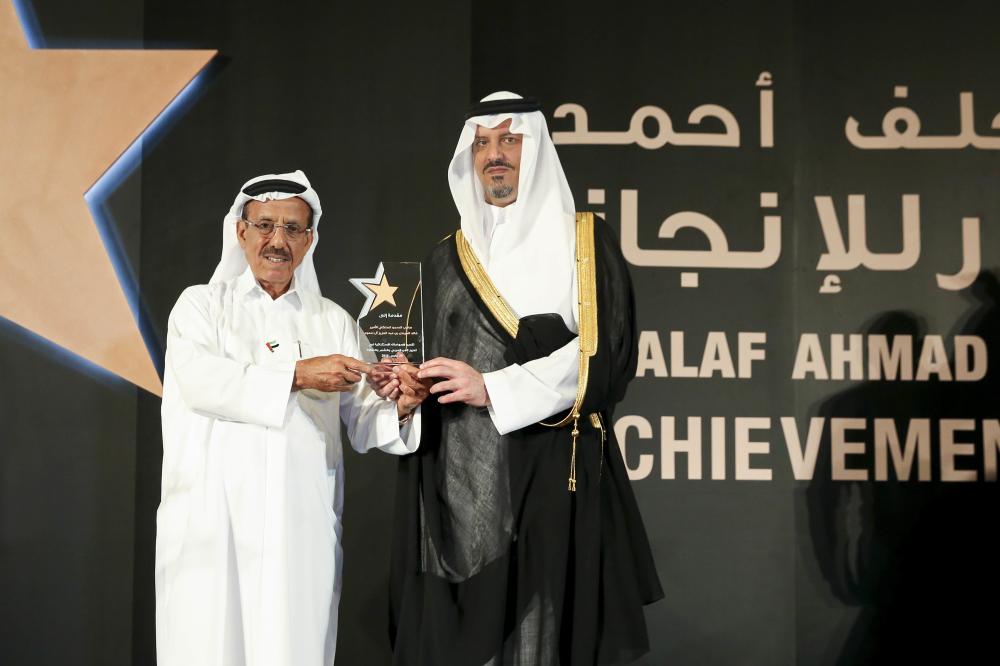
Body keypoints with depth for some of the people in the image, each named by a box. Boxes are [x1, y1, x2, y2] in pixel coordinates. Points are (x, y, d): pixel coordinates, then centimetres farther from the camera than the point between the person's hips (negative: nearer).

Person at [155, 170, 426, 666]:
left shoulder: (332, 321, 14)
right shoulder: (201, 305, 9)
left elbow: (362, 425, 6)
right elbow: (202, 382, -11)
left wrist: (397, 408, -15)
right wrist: (297, 376, -19)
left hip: (302, 527, 2)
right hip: (213, 526, -2)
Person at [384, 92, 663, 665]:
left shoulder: (584, 242, 4)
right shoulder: (447, 260, 17)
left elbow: (607, 351, -8)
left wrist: (495, 390, -14)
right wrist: (407, 386, -3)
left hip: (554, 474, -3)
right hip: (459, 484, 4)